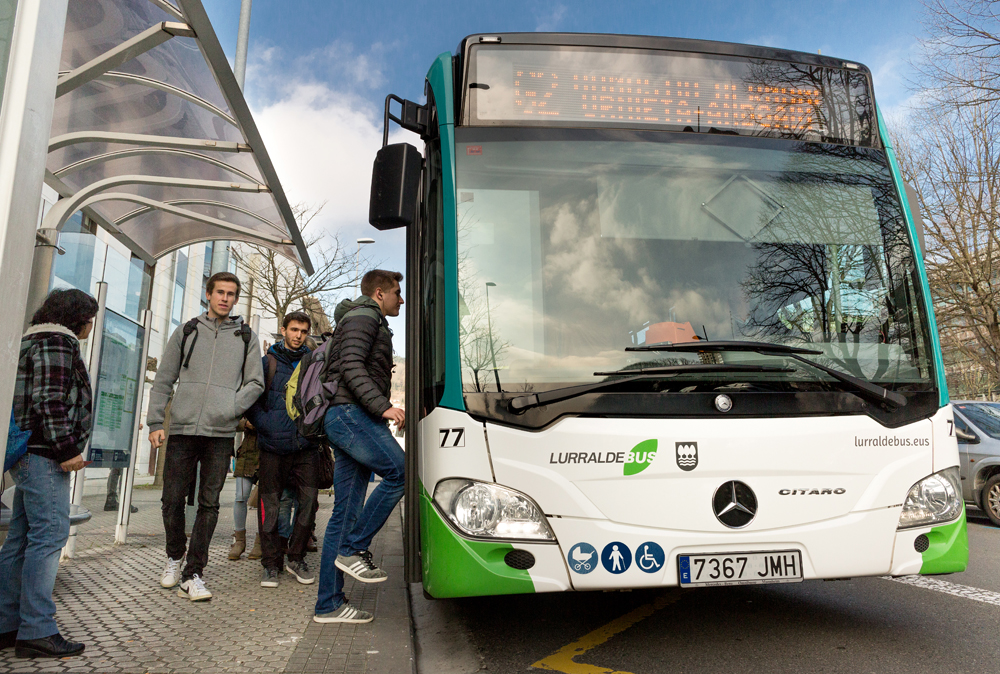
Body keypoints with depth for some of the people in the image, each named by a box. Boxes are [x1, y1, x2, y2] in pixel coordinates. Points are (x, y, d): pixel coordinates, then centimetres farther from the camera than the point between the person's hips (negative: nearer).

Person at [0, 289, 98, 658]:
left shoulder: (36, 341, 23)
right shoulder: (56, 343, -9)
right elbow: (50, 400, -19)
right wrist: (67, 448, -18)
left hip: (31, 456, 11)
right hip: (44, 453, -11)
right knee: (49, 534, -10)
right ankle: (37, 631, -8)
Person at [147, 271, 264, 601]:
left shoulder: (246, 337, 11)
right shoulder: (186, 332, 13)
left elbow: (255, 383, 7)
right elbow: (163, 380, 12)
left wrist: (229, 409, -7)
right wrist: (155, 421, 3)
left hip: (221, 433, -1)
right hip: (182, 429, 1)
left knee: (209, 503, -1)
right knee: (173, 499, 4)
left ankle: (192, 574, 6)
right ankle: (175, 556, 29)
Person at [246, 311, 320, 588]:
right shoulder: (268, 363, 7)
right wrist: (267, 426, -6)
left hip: (305, 448, 2)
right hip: (273, 447, -1)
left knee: (308, 500, -2)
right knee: (270, 504, 2)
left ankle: (296, 558, 15)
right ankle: (271, 562, 16)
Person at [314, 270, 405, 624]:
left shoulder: (369, 323, 31)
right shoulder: (363, 317, -1)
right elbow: (351, 367, -15)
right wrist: (382, 406, -22)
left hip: (352, 417, 10)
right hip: (350, 413, -10)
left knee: (346, 511, 5)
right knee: (399, 472, -19)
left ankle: (329, 604, 6)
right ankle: (353, 549, -12)